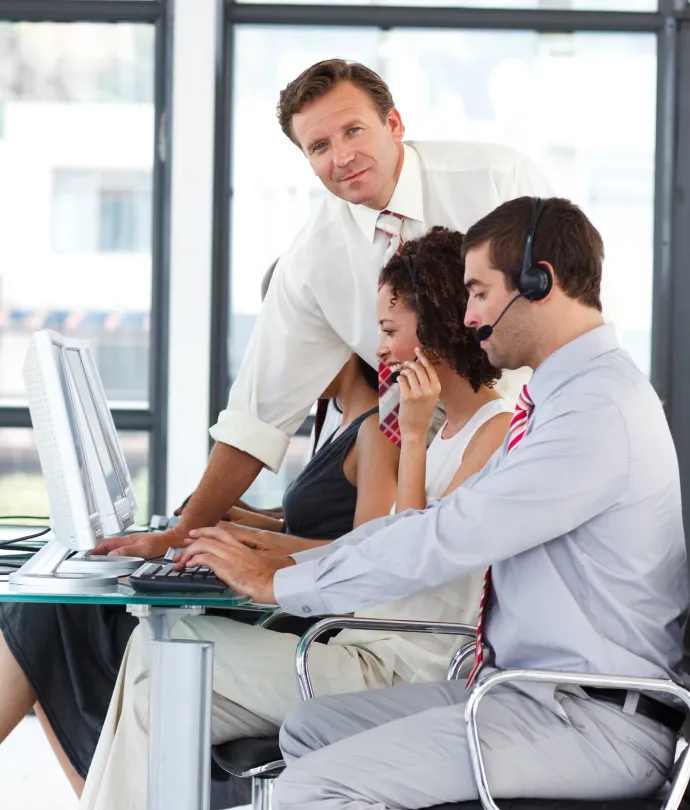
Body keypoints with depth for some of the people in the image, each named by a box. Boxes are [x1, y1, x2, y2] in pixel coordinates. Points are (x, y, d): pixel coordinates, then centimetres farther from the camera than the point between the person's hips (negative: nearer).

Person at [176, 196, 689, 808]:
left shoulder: (601, 409, -18)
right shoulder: (562, 399, 16)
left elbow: (450, 539, -20)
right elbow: (442, 521, 18)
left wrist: (280, 583, -11)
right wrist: (291, 565, 10)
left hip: (596, 723, -10)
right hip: (533, 693, 10)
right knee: (310, 728, 12)